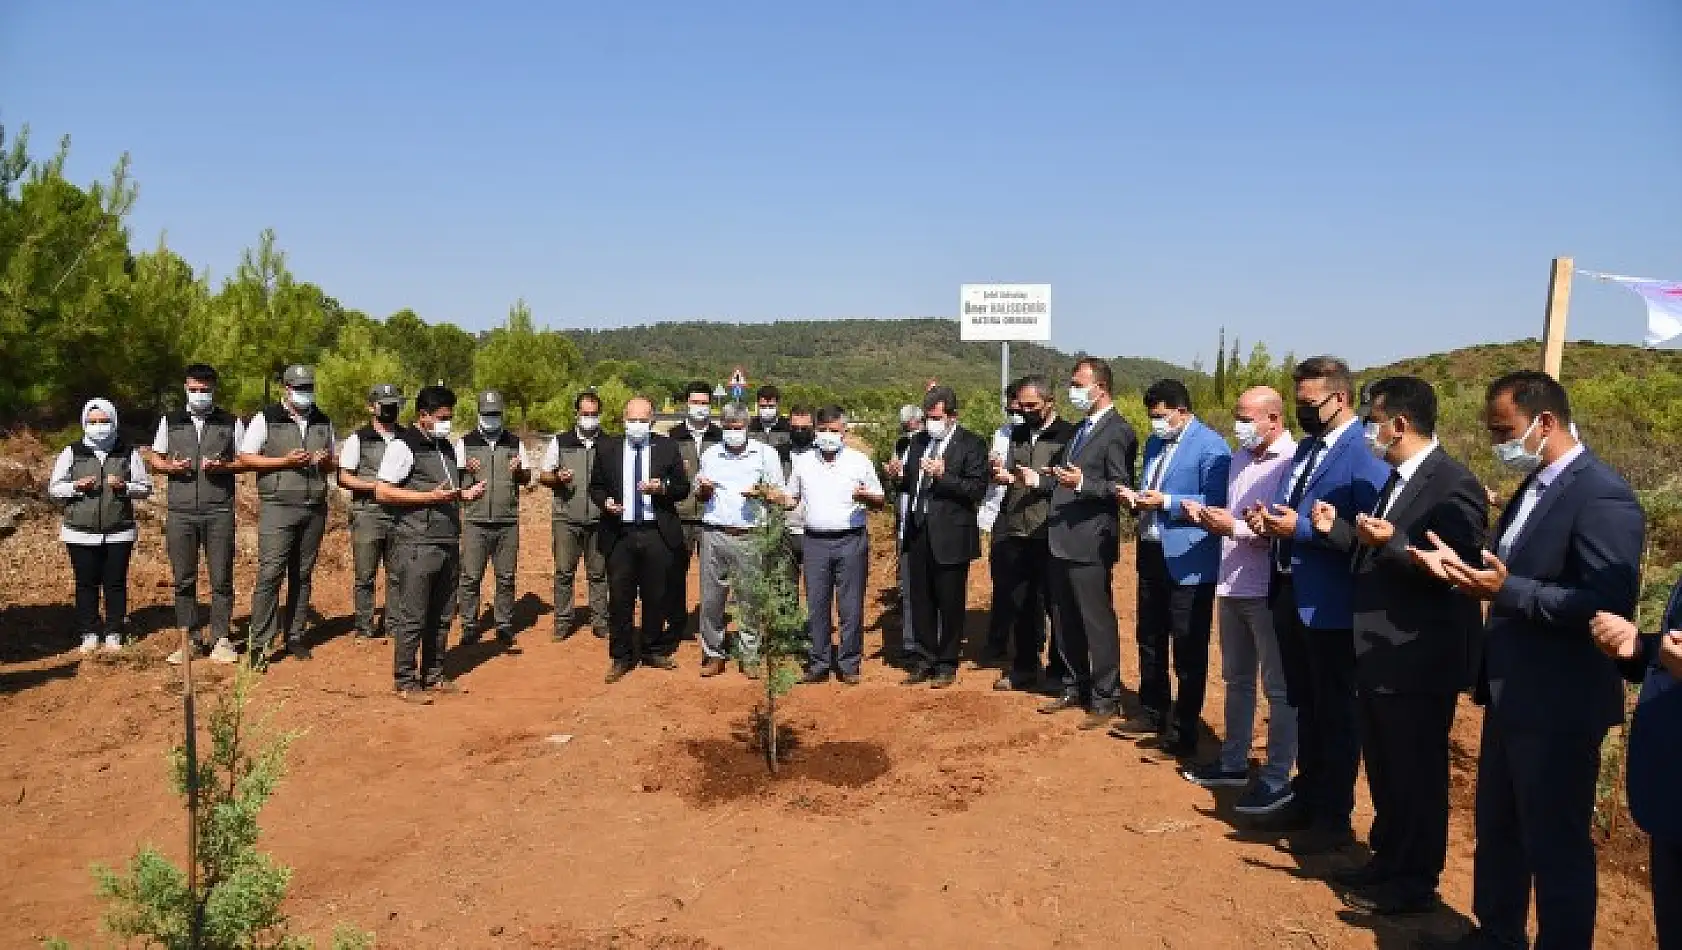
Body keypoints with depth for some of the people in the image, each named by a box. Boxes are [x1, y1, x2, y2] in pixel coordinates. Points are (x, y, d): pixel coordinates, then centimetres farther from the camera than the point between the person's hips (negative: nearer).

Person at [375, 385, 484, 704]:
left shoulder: (446, 447, 18)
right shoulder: (404, 445, -7)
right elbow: (382, 491, -13)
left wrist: (465, 495, 7)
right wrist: (431, 496, -18)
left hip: (448, 543, 8)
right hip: (417, 544, -8)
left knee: (441, 617, 12)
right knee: (412, 617, -2)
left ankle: (433, 676, 22)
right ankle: (406, 682, 7)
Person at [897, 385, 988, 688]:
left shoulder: (972, 445, -6)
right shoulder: (919, 442, 12)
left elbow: (977, 490, -14)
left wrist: (943, 476, -23)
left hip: (950, 535, -5)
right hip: (918, 531, 6)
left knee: (950, 603, 5)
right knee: (921, 600, 11)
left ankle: (947, 665, 19)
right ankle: (926, 660, 24)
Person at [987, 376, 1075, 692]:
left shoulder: (1068, 435, -3)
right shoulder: (1016, 434, 15)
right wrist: (1002, 475, -4)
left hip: (1050, 535, -5)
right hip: (1013, 535, 5)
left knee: (1057, 605, 4)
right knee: (1017, 605, 11)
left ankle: (1060, 672, 16)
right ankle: (1023, 669, 23)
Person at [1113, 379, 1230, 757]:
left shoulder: (1211, 447, -13)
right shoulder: (1154, 442, 12)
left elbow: (1216, 503, -18)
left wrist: (1166, 502, -23)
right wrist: (1134, 496, -1)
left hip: (1188, 561, -8)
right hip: (1151, 554, 8)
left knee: (1188, 649, 3)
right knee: (1149, 640, 18)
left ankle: (1184, 729, 14)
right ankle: (1152, 713, 33)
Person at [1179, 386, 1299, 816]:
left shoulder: (1293, 461, -14)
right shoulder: (1240, 460, 12)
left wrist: (1235, 527, -22)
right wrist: (1210, 518, -2)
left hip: (1270, 591, -8)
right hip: (1232, 586, 8)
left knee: (1278, 688, 4)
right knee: (1236, 679, 18)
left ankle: (1276, 778, 12)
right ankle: (1233, 761, 30)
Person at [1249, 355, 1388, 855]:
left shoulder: (1366, 457, -17)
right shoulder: (1306, 447, 12)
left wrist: (1299, 528, -23)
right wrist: (1269, 518, -2)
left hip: (1330, 604, -9)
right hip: (1290, 594, 9)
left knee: (1336, 715, 7)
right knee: (1305, 707, 21)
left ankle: (1335, 820, 22)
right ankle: (1307, 801, 36)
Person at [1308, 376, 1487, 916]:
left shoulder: (1454, 486, -18)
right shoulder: (1398, 480, 11)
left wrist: (1393, 542, -33)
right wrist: (1337, 529, 3)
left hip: (1419, 661, -9)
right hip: (1380, 655, 10)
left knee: (1417, 775, 5)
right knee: (1384, 769, 20)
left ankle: (1414, 884, 20)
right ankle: (1388, 862, 36)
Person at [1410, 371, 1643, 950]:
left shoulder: (1602, 497, -19)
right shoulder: (1533, 487, 10)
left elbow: (1609, 605, -25)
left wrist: (1507, 590, -29)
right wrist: (1463, 567, -2)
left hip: (1558, 706, -9)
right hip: (1511, 695, 10)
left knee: (1556, 844, 7)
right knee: (1496, 830, 21)